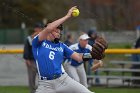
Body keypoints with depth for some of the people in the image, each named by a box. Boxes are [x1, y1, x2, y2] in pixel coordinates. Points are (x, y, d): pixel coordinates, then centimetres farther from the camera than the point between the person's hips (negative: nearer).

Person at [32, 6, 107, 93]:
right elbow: (48, 28, -17)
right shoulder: (37, 42, 1)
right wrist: (67, 16, -14)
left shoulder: (62, 46, 15)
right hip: (45, 85, -3)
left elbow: (78, 57, 8)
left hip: (63, 80, 3)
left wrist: (92, 55, -11)